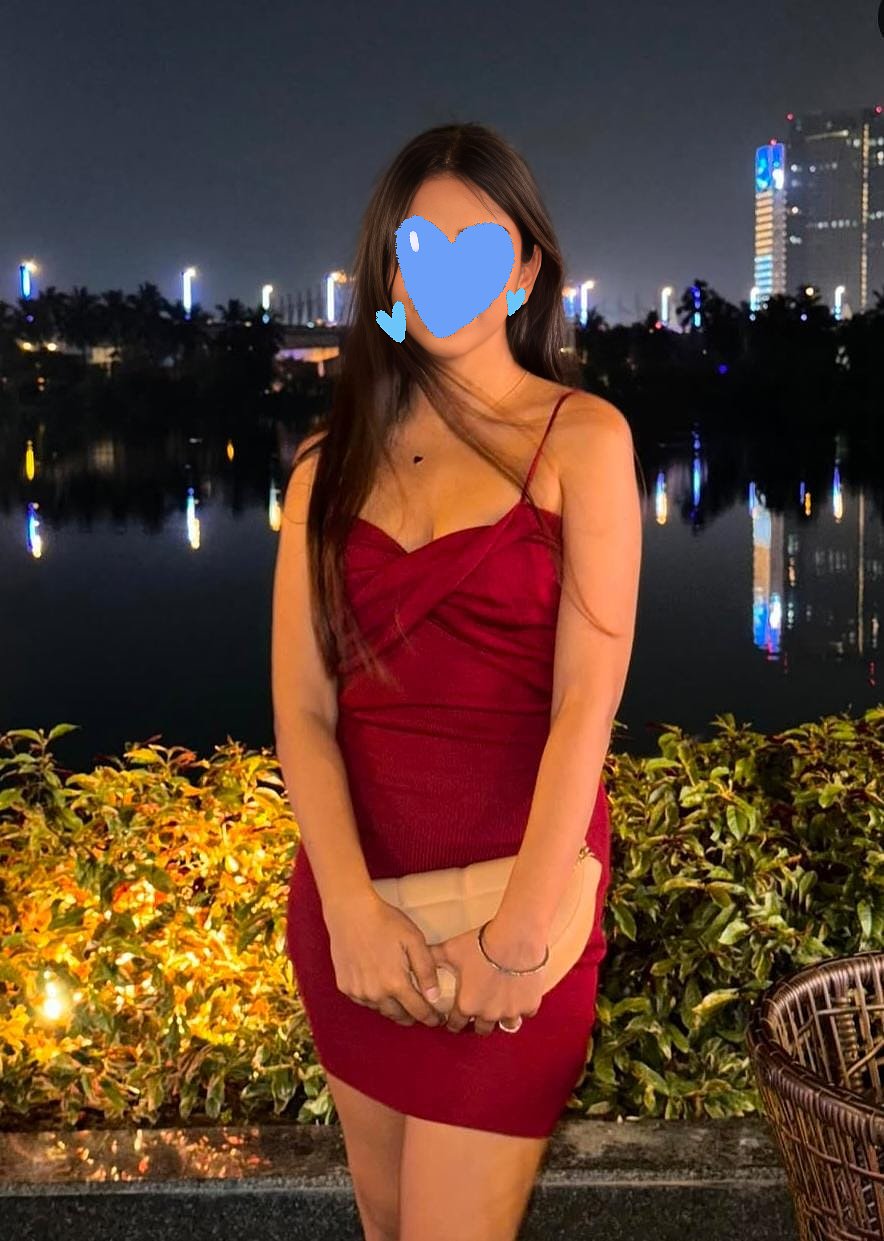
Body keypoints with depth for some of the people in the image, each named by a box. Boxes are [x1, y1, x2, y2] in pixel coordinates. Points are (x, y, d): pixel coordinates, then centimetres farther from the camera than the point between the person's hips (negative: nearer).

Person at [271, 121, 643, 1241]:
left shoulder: (579, 437, -3)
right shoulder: (333, 463, 6)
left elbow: (589, 697, -11)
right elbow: (301, 707, -2)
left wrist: (519, 930, -17)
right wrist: (349, 905, -15)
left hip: (517, 879, -3)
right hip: (354, 885, 4)